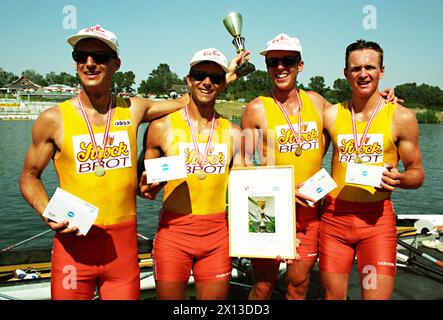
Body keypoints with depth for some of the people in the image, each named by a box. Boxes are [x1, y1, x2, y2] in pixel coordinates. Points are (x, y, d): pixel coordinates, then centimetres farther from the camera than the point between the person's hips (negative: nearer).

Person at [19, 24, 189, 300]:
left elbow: (184, 102, 16)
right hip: (73, 239, -1)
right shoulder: (54, 119, -3)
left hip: (124, 242, 2)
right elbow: (30, 176, 7)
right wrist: (47, 213, -10)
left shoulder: (133, 110, 2)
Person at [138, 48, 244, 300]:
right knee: (169, 296, 10)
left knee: (215, 296, 14)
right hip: (173, 233, -2)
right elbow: (146, 182, 8)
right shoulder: (162, 127, -2)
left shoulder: (233, 133, 5)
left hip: (218, 235, 2)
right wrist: (148, 190, -14)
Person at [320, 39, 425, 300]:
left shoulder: (402, 117, -1)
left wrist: (399, 179, -17)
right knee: (333, 295, 10)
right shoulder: (331, 114, 4)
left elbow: (418, 172, 4)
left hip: (378, 217, -1)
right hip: (334, 214, 2)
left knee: (378, 296, -2)